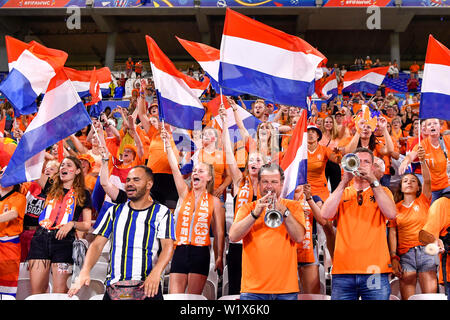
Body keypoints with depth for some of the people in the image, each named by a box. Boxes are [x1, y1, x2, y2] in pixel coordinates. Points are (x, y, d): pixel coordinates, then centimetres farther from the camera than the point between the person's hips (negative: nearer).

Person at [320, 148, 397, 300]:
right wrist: (344, 182, -6)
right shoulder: (342, 192, 16)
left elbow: (391, 213, -7)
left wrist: (373, 181, -9)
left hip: (375, 270, -1)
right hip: (343, 271, 1)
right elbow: (325, 214, -4)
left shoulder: (382, 191, 15)